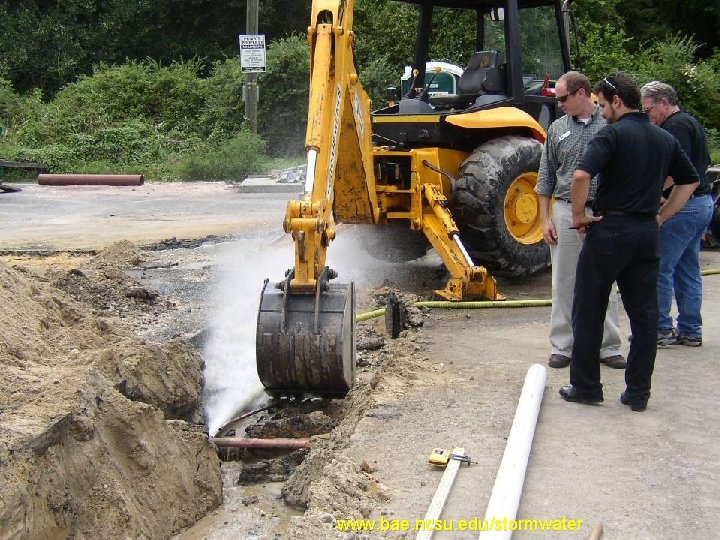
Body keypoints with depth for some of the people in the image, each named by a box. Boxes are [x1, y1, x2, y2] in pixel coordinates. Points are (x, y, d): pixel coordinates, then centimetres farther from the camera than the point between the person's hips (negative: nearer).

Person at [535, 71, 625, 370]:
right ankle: (562, 346, 13)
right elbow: (545, 177, 10)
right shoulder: (557, 129, 7)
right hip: (566, 213, 2)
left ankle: (608, 347, 15)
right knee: (564, 284, 5)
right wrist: (545, 218, 3)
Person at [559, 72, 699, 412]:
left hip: (610, 229, -6)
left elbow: (582, 175, -24)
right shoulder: (665, 139, 11)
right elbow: (689, 181, 20)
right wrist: (661, 216, 16)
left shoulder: (613, 133, -10)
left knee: (589, 311, 6)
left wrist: (579, 215, -11)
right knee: (644, 313, 9)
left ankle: (585, 387, 11)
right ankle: (638, 393, 13)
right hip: (647, 232, 6)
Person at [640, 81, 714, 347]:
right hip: (703, 202, 11)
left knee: (661, 268, -4)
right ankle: (690, 330, 18)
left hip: (683, 205, -11)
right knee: (688, 270, 13)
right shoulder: (692, 122, 18)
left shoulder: (676, 126, -13)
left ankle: (661, 328, 0)